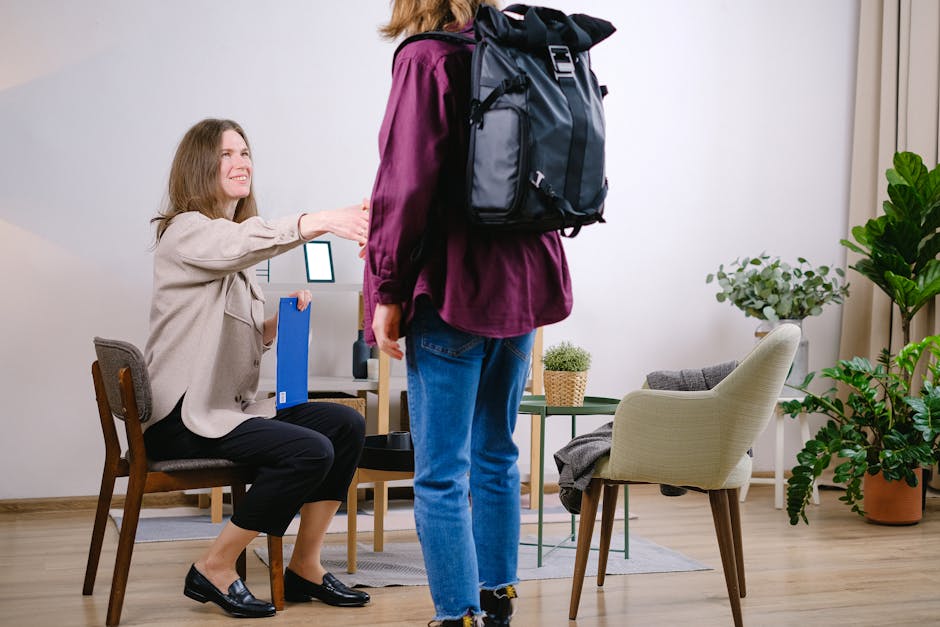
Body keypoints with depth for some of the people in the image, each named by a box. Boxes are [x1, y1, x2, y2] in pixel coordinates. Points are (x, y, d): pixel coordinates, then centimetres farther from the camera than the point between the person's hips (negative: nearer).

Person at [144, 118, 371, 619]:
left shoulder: (234, 262, 20)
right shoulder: (186, 231, -10)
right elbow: (242, 243, -34)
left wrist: (279, 323, 0)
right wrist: (322, 221, -48)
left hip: (231, 405, 9)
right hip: (182, 415, -9)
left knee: (347, 424, -5)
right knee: (310, 451, -25)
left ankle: (305, 567, 4)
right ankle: (214, 569, -8)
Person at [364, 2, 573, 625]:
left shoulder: (428, 59, -8)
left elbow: (406, 183, -15)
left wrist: (387, 291, -10)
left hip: (453, 292, -7)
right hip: (524, 286, 8)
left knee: (442, 473, -1)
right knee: (496, 454, 17)